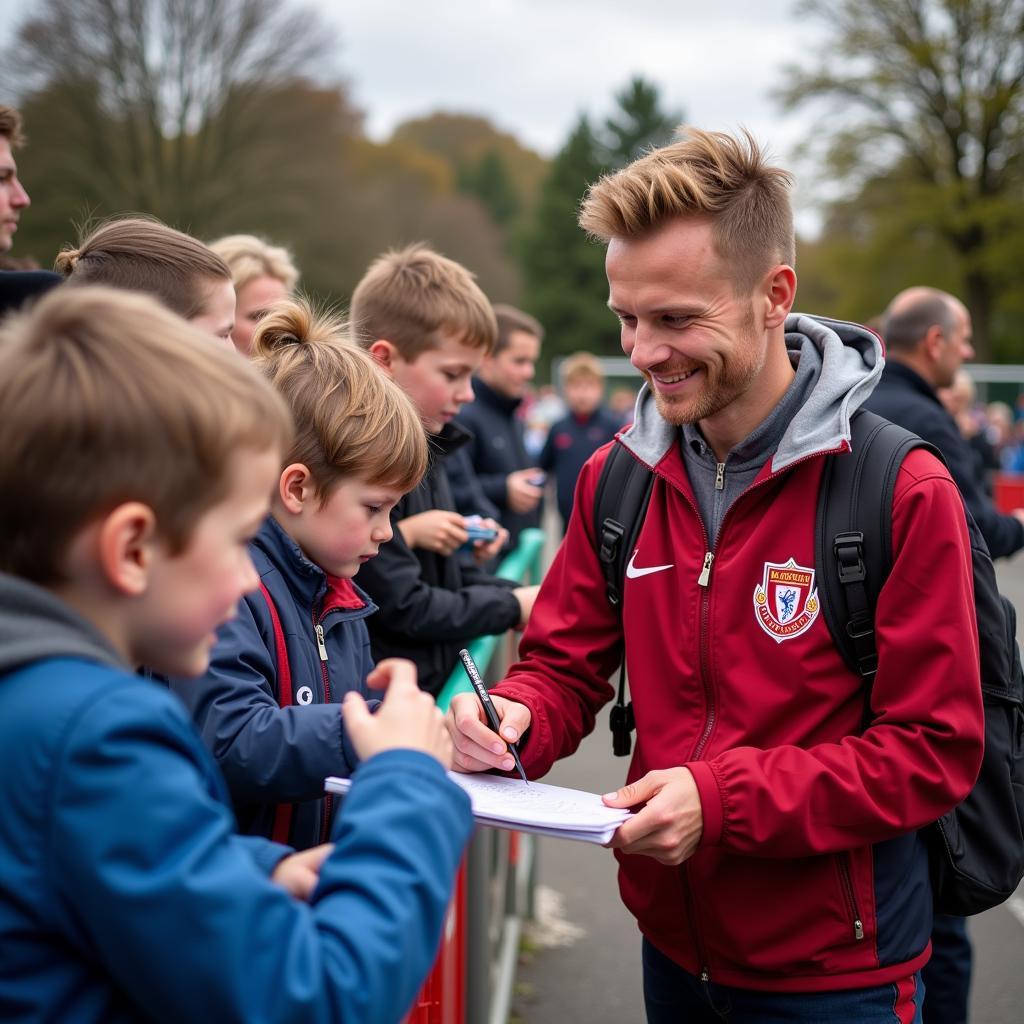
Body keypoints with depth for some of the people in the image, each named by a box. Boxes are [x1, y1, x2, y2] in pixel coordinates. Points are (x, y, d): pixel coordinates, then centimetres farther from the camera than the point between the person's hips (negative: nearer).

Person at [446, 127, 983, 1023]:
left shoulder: (904, 493, -17)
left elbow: (935, 752, -17)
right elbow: (566, 665, 5)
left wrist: (725, 799, -26)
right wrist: (516, 720, -18)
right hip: (670, 943, 5)